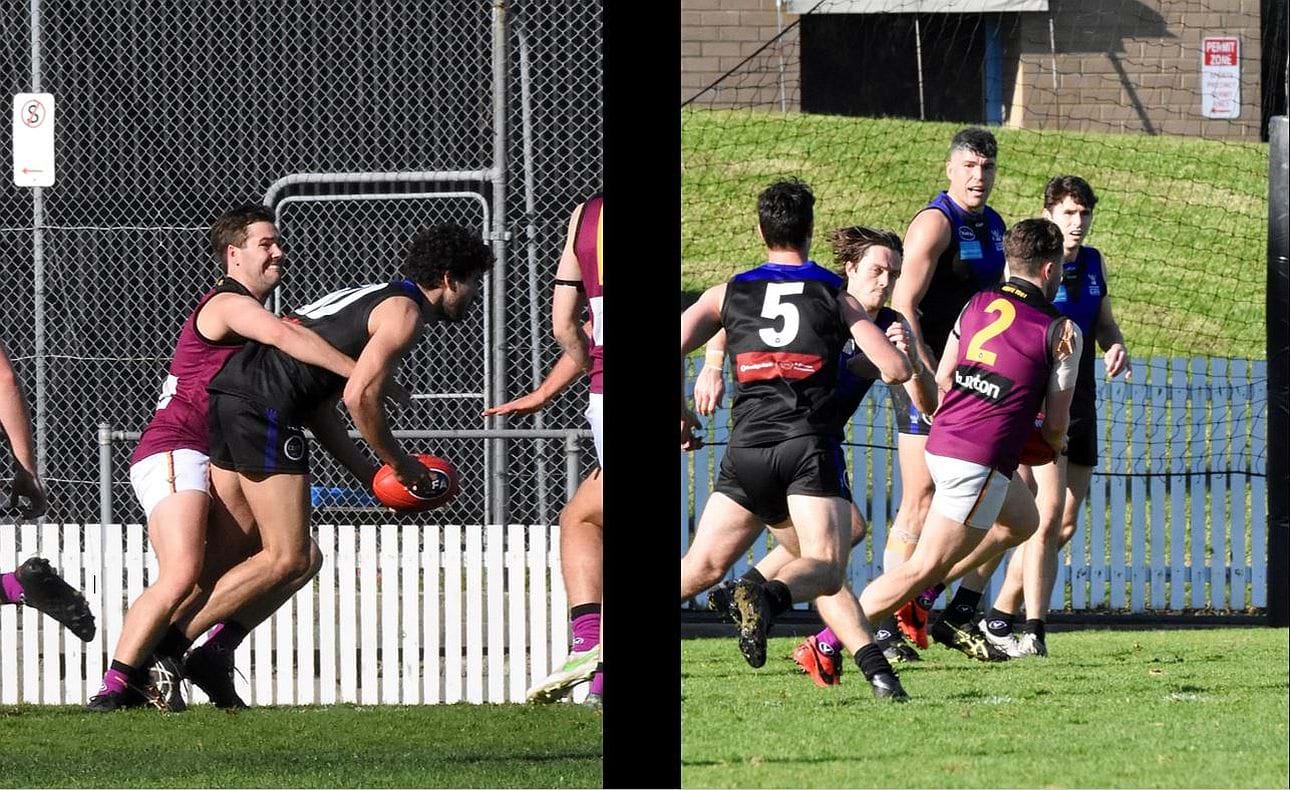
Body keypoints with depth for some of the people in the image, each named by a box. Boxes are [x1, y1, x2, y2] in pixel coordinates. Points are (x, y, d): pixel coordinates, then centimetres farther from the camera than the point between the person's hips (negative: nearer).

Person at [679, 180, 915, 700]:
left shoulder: (727, 294, 13)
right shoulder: (837, 297, 9)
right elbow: (897, 370, 5)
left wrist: (679, 415, 20)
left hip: (747, 448, 3)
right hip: (810, 445, -3)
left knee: (703, 566, 10)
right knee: (824, 570, -12)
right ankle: (769, 597, -42)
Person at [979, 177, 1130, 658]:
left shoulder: (1094, 264, 12)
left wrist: (1115, 347, 3)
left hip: (1080, 404, 7)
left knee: (1064, 525, 8)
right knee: (1048, 512, -18)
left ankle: (1000, 616, 21)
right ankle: (1033, 631, -17)